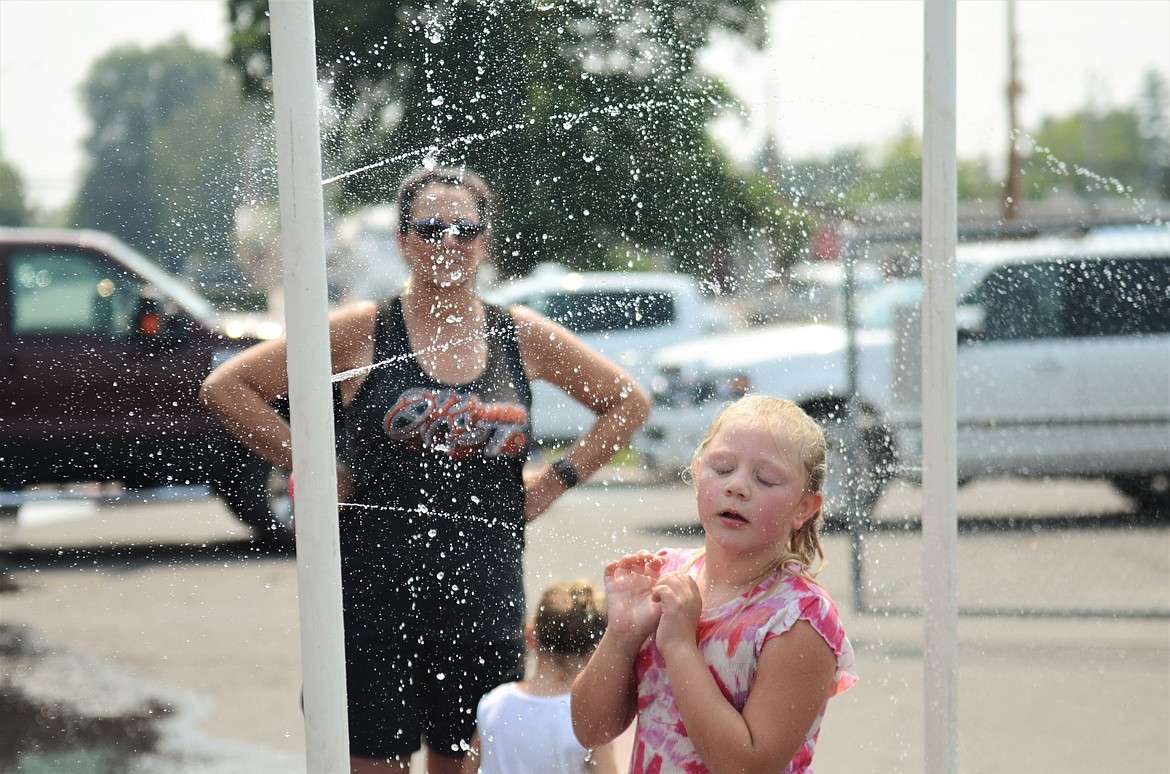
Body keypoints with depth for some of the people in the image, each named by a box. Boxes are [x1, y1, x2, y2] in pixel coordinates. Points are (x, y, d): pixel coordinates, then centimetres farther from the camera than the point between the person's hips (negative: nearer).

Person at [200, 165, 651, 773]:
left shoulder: (522, 338, 7)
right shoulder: (363, 330, -1)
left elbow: (629, 403, 19)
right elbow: (226, 387, -1)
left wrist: (554, 481, 8)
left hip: (485, 606, 3)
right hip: (378, 603, -2)